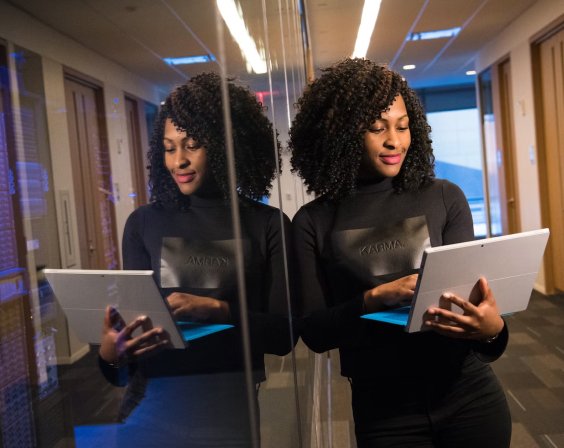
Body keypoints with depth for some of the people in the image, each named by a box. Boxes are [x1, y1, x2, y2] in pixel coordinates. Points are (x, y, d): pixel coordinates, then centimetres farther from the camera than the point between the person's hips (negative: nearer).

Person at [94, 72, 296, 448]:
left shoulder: (268, 225, -3)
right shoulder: (144, 224, 3)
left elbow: (283, 333, -6)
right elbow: (133, 318, 4)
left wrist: (216, 310, -21)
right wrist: (111, 354, -17)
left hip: (233, 407, -1)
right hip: (154, 404, 2)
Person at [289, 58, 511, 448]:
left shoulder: (444, 198, -2)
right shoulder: (314, 223, -5)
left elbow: (471, 295, -3)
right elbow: (313, 332, -7)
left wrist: (492, 328, -25)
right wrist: (377, 298, -22)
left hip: (469, 395, 1)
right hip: (384, 411, -1)